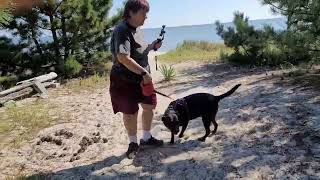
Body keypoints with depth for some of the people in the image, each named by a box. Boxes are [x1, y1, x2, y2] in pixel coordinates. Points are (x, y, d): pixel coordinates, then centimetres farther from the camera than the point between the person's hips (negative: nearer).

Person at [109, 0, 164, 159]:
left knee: (149, 106, 14)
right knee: (130, 113, 5)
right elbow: (123, 57, -32)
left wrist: (152, 46, 4)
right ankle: (133, 143, 27)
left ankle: (146, 138, 33)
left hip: (142, 77, 9)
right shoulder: (122, 30, -21)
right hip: (125, 80, -9)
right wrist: (144, 72, -26)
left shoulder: (136, 29, 8)